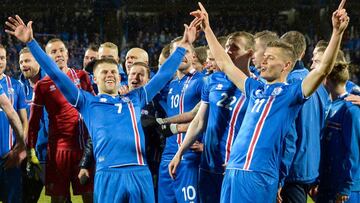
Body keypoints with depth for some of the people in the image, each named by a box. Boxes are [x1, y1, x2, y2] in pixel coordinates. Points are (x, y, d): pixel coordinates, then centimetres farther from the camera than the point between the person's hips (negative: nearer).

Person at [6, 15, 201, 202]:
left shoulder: (135, 99, 21)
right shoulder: (88, 102, 13)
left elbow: (163, 75, 27)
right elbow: (56, 74, 9)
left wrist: (183, 45, 28)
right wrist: (30, 42, 5)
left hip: (140, 173, 3)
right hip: (108, 175, -3)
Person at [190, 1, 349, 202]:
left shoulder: (291, 92, 1)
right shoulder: (256, 89, 20)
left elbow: (323, 69, -13)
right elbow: (224, 64, 29)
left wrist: (337, 32, -24)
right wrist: (207, 28, 30)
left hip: (259, 174, -7)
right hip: (233, 170, 7)